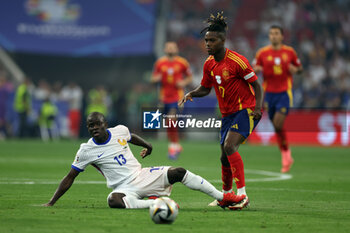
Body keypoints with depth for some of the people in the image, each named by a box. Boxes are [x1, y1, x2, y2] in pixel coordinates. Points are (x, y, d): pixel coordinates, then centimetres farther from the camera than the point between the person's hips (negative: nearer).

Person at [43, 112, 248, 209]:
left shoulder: (120, 131, 3)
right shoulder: (86, 151, -6)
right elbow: (70, 178, 1)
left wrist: (147, 145, 44)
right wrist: (52, 202, -3)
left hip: (142, 176, 4)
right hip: (124, 188, -3)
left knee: (179, 172, -14)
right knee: (113, 201, -40)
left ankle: (223, 197, -9)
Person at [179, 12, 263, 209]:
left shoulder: (237, 61, -16)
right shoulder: (209, 64, 5)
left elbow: (256, 85, -11)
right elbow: (205, 88, 18)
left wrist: (258, 107, -25)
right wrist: (191, 94, -3)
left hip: (246, 110, -7)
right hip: (227, 114, 7)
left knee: (229, 146, -26)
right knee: (225, 156, 10)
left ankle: (242, 193, -27)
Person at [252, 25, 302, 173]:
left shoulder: (289, 52, 3)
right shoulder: (262, 53, 3)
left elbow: (299, 68, 13)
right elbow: (253, 70, 7)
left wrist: (295, 70, -9)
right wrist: (256, 70, -16)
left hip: (284, 93, -2)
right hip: (269, 93, 2)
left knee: (278, 125, -16)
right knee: (277, 127, 5)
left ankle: (286, 154, 1)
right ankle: (286, 158, 19)